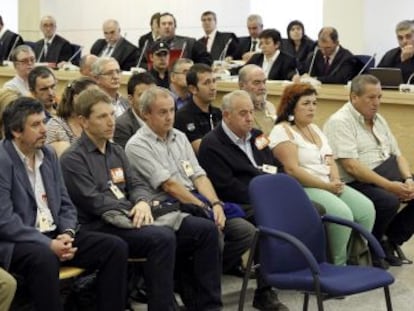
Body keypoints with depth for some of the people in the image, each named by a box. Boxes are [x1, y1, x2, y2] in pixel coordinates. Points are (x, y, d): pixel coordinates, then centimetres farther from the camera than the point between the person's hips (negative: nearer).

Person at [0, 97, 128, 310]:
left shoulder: (48, 155, 11)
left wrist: (67, 233, -7)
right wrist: (48, 244, -23)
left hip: (55, 235, 7)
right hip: (18, 241, -7)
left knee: (116, 247, -9)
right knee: (44, 258, -40)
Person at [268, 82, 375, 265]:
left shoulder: (315, 129, 20)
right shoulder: (282, 131, -7)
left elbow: (329, 161, 16)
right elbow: (292, 170, -16)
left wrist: (336, 181, -7)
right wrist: (326, 186, -16)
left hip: (329, 185, 8)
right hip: (303, 189, -8)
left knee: (366, 209, -12)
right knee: (343, 213, -29)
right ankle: (339, 264, -11)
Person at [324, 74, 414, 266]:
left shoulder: (379, 120, 17)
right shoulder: (340, 122, -10)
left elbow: (397, 155, 16)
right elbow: (351, 166, -20)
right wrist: (388, 185, -24)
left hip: (387, 175, 9)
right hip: (356, 183, -9)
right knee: (389, 201, -32)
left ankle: (390, 241, 4)